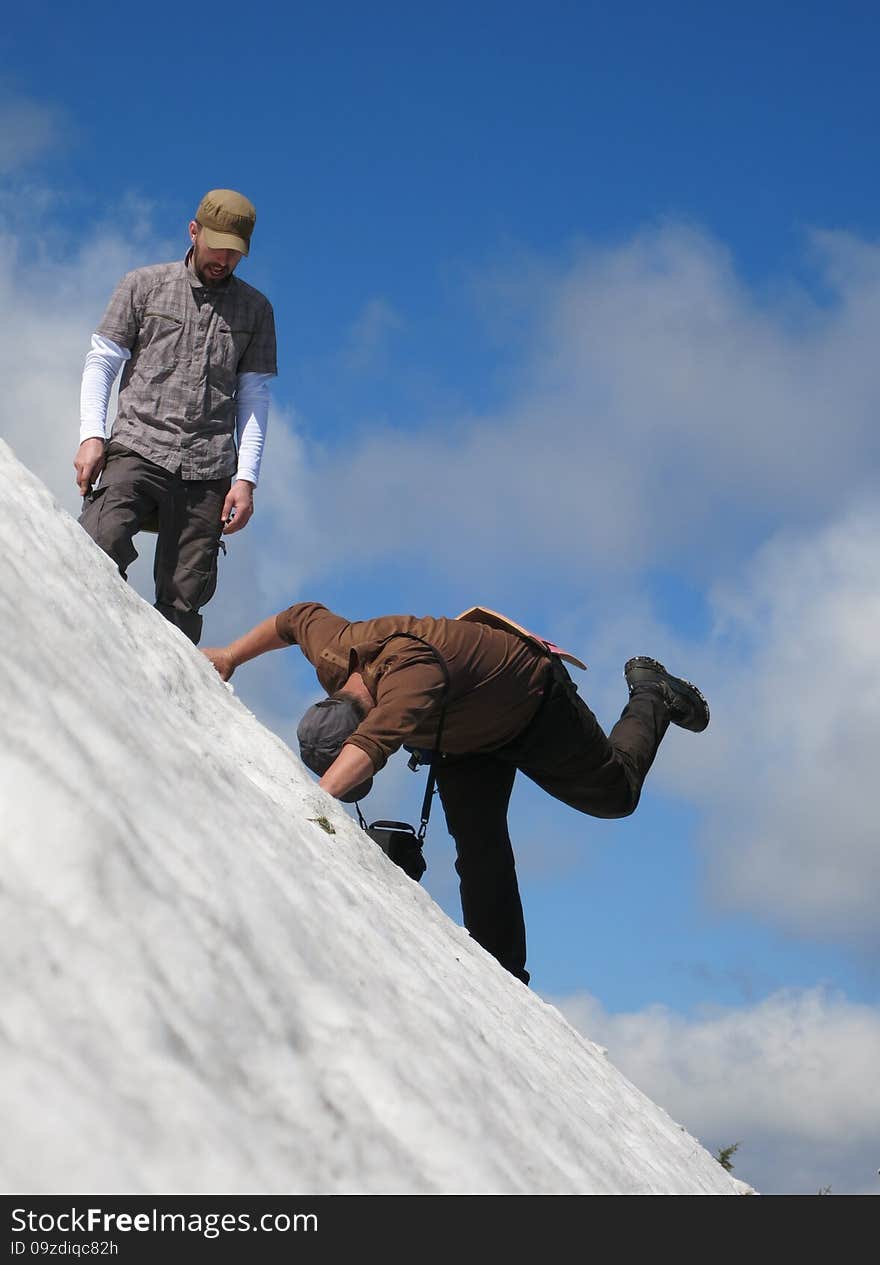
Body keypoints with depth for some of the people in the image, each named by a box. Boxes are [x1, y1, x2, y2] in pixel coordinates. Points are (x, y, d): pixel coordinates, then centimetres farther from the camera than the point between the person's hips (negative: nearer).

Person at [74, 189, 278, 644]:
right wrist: (92, 435, -5)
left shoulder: (255, 309, 16)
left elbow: (255, 394, 14)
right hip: (138, 450, -2)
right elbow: (101, 361, 10)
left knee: (184, 600, -5)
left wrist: (246, 477, 4)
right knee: (100, 544, -28)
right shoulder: (143, 286, 12)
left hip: (209, 470, 2)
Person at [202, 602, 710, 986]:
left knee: (615, 792, 14)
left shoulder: (412, 673, -51)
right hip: (468, 731, 6)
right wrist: (231, 655, 2)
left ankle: (652, 696, 39)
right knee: (480, 849, -4)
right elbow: (299, 616, -3)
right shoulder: (333, 650, -27)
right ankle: (503, 971, 5)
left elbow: (370, 745, -67)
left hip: (535, 702, -6)